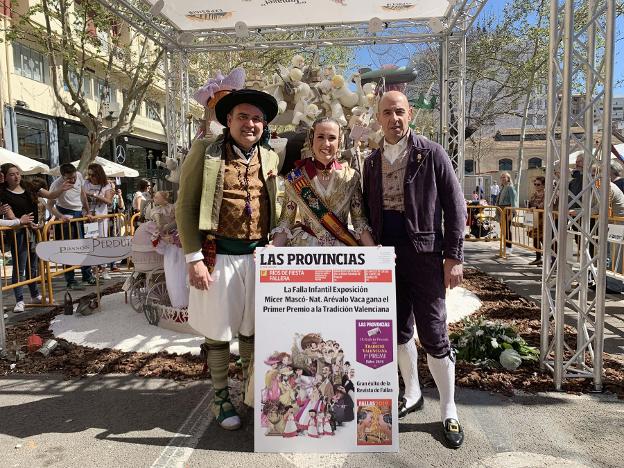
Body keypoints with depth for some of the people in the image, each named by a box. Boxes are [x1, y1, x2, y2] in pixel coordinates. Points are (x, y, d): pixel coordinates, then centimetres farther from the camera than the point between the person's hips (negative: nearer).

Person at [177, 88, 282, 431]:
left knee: (252, 328, 15)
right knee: (219, 329, 8)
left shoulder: (271, 158, 9)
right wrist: (194, 258, -11)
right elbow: (185, 206, -6)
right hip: (218, 256, -3)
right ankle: (221, 396, 27)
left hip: (257, 256, 4)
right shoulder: (205, 151, -4)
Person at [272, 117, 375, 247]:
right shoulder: (296, 177, -3)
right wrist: (273, 249, -17)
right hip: (305, 246, 0)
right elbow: (286, 222, -1)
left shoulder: (351, 177, 0)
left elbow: (359, 221, 1)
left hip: (342, 246, 1)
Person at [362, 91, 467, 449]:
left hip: (423, 252, -4)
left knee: (434, 333, -1)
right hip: (386, 254, 5)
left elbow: (455, 205, -4)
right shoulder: (372, 162, 11)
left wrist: (454, 257, -9)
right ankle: (413, 394, 33)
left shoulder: (431, 153, -2)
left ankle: (449, 412, 16)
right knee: (399, 330, 13)